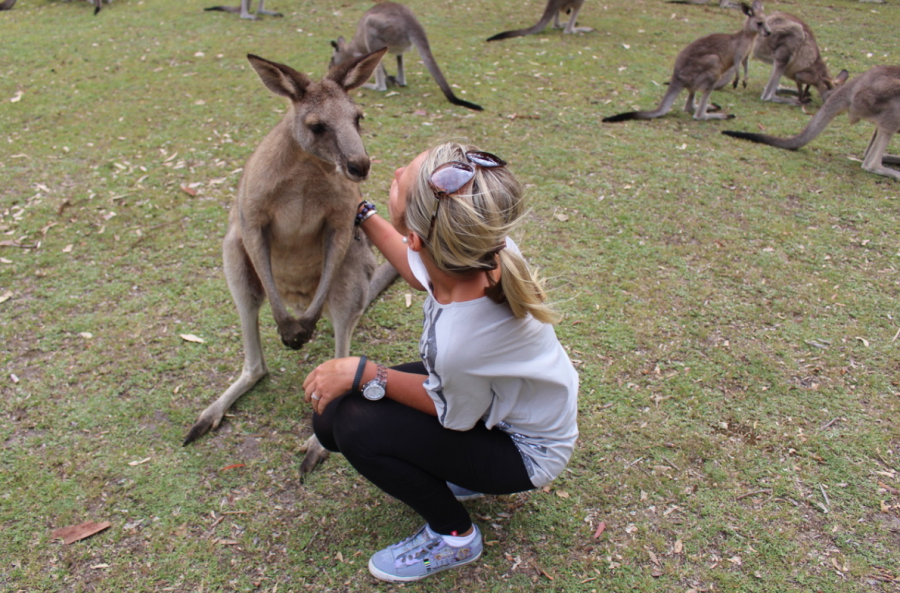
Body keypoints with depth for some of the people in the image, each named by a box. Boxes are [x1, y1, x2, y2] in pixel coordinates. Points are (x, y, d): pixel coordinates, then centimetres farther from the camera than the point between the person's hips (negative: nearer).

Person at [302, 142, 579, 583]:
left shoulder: (462, 339, -44)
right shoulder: (480, 246, -25)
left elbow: (454, 413, -19)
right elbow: (422, 273, 3)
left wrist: (361, 372, -18)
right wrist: (361, 213, 6)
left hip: (523, 450, -6)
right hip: (494, 396, 7)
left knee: (355, 428, -22)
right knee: (329, 416, -1)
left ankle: (454, 537, 4)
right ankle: (456, 476, 19)